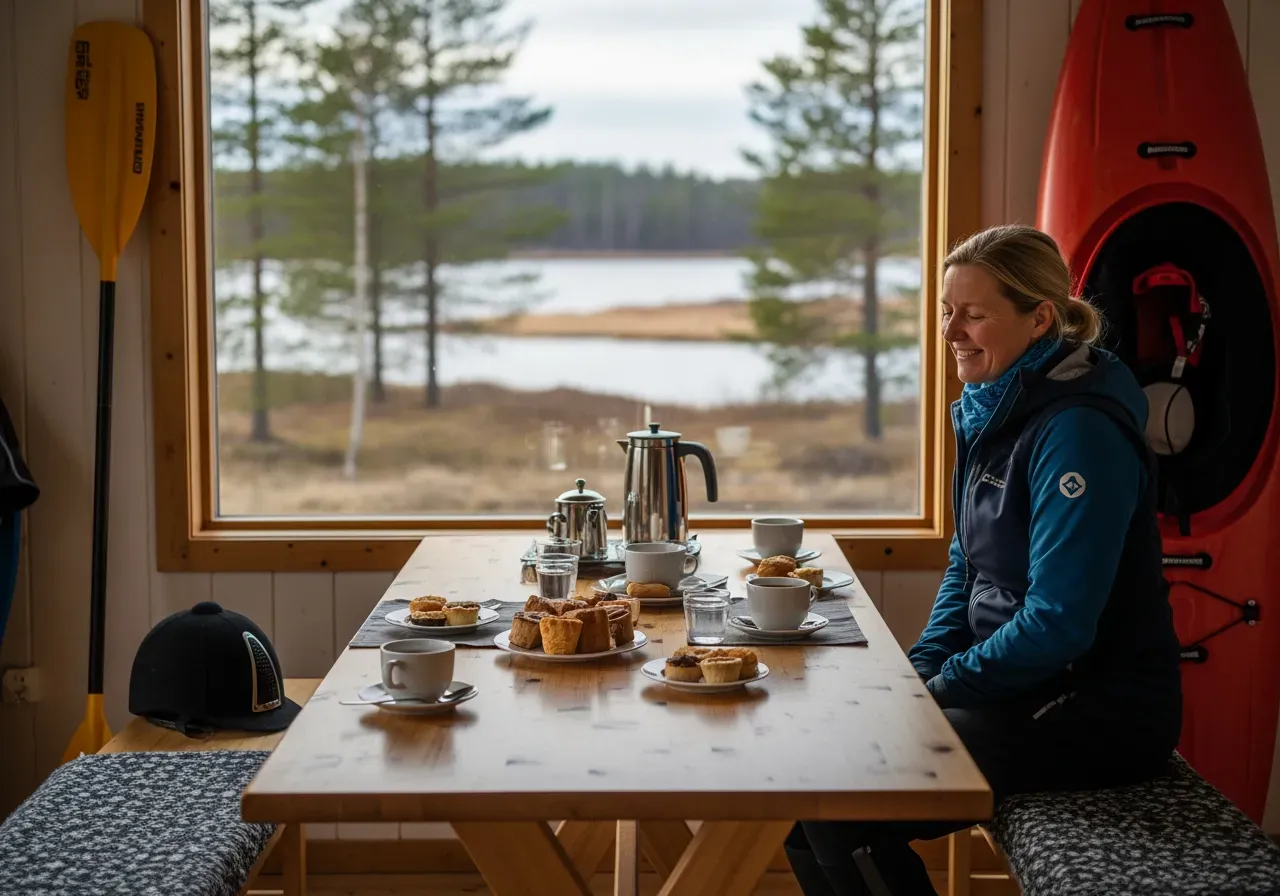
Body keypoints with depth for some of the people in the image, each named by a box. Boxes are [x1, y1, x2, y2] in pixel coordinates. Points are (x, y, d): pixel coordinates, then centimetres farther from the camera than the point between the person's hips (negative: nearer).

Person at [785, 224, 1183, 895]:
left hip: (1100, 713, -9)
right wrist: (917, 673, 3)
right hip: (1024, 684, 9)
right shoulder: (991, 411, 8)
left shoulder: (1079, 431, -20)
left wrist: (936, 692, -13)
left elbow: (1058, 623, -23)